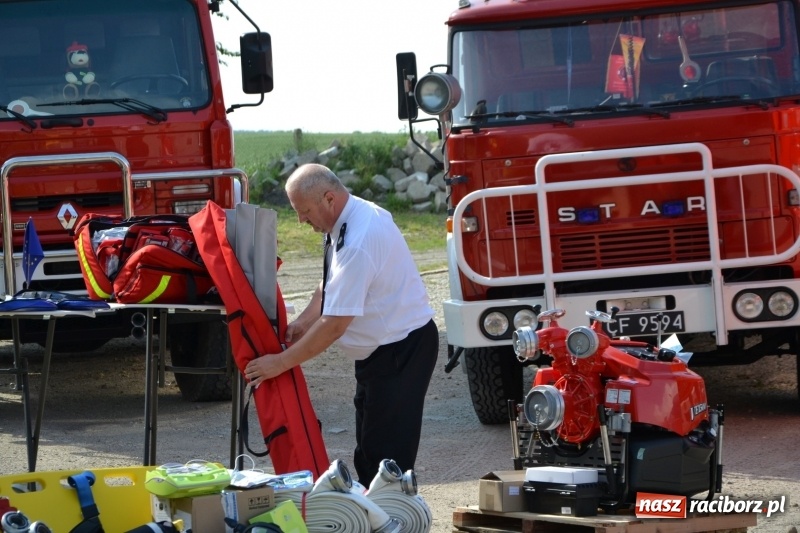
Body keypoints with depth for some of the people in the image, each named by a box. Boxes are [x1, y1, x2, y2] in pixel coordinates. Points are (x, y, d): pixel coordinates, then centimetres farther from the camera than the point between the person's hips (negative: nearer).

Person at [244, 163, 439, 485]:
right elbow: (331, 283, 17)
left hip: (401, 349, -11)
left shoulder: (358, 243, -29)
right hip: (381, 349, 11)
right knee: (369, 453, 15)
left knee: (386, 458, -7)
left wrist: (281, 362, -19)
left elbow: (334, 325, -28)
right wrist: (303, 322, 1)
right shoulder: (360, 215, 3)